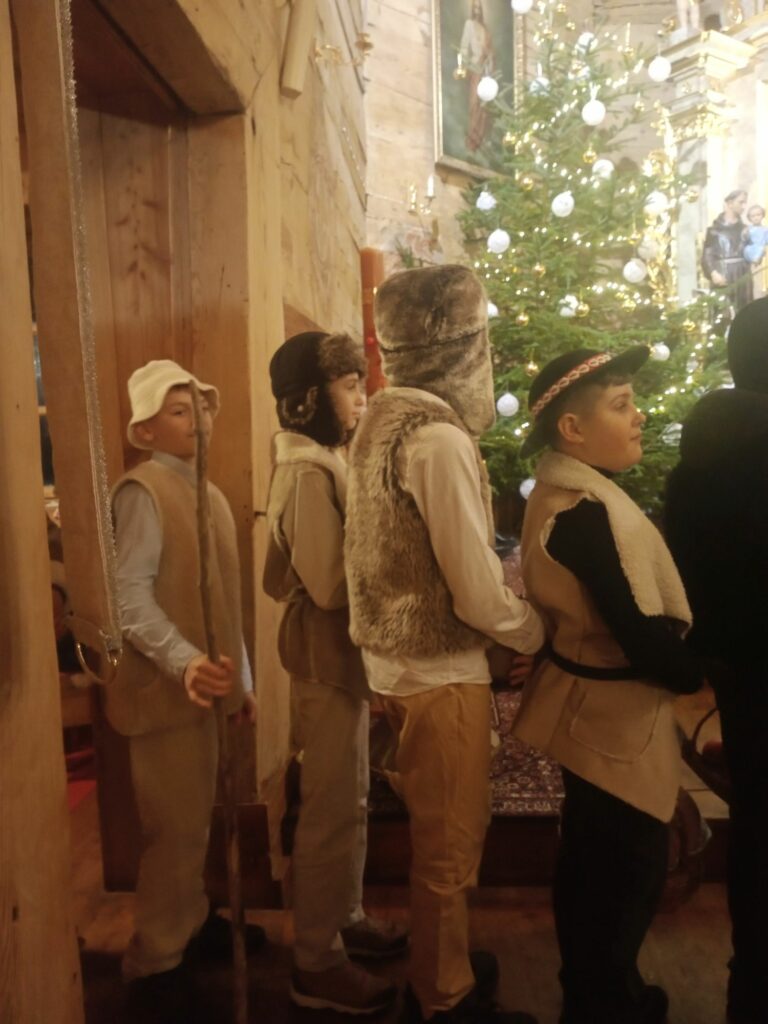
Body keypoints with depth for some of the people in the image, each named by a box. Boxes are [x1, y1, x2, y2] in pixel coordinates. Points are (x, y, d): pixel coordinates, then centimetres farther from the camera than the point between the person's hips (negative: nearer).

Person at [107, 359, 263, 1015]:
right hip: (166, 686, -8)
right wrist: (183, 662, -34)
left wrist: (242, 676, 16)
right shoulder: (141, 491, -13)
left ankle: (193, 924, 37)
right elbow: (131, 596, -23)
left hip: (206, 685, 8)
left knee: (197, 822, 19)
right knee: (176, 830, 1)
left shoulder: (210, 494, 13)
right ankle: (154, 963, 20)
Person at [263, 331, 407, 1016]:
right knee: (333, 808, 3)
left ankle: (344, 918, 38)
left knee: (348, 800, 20)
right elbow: (331, 583, -24)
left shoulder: (322, 461, 10)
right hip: (329, 652, -10)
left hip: (342, 649, 10)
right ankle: (317, 964, 20)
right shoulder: (310, 473, -20)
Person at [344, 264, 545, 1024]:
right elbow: (479, 595, -22)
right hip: (440, 670, -8)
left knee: (436, 835, 26)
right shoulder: (439, 439, -23)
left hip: (400, 658, 9)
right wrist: (538, 634, -3)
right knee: (449, 844, 12)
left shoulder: (382, 420, 4)